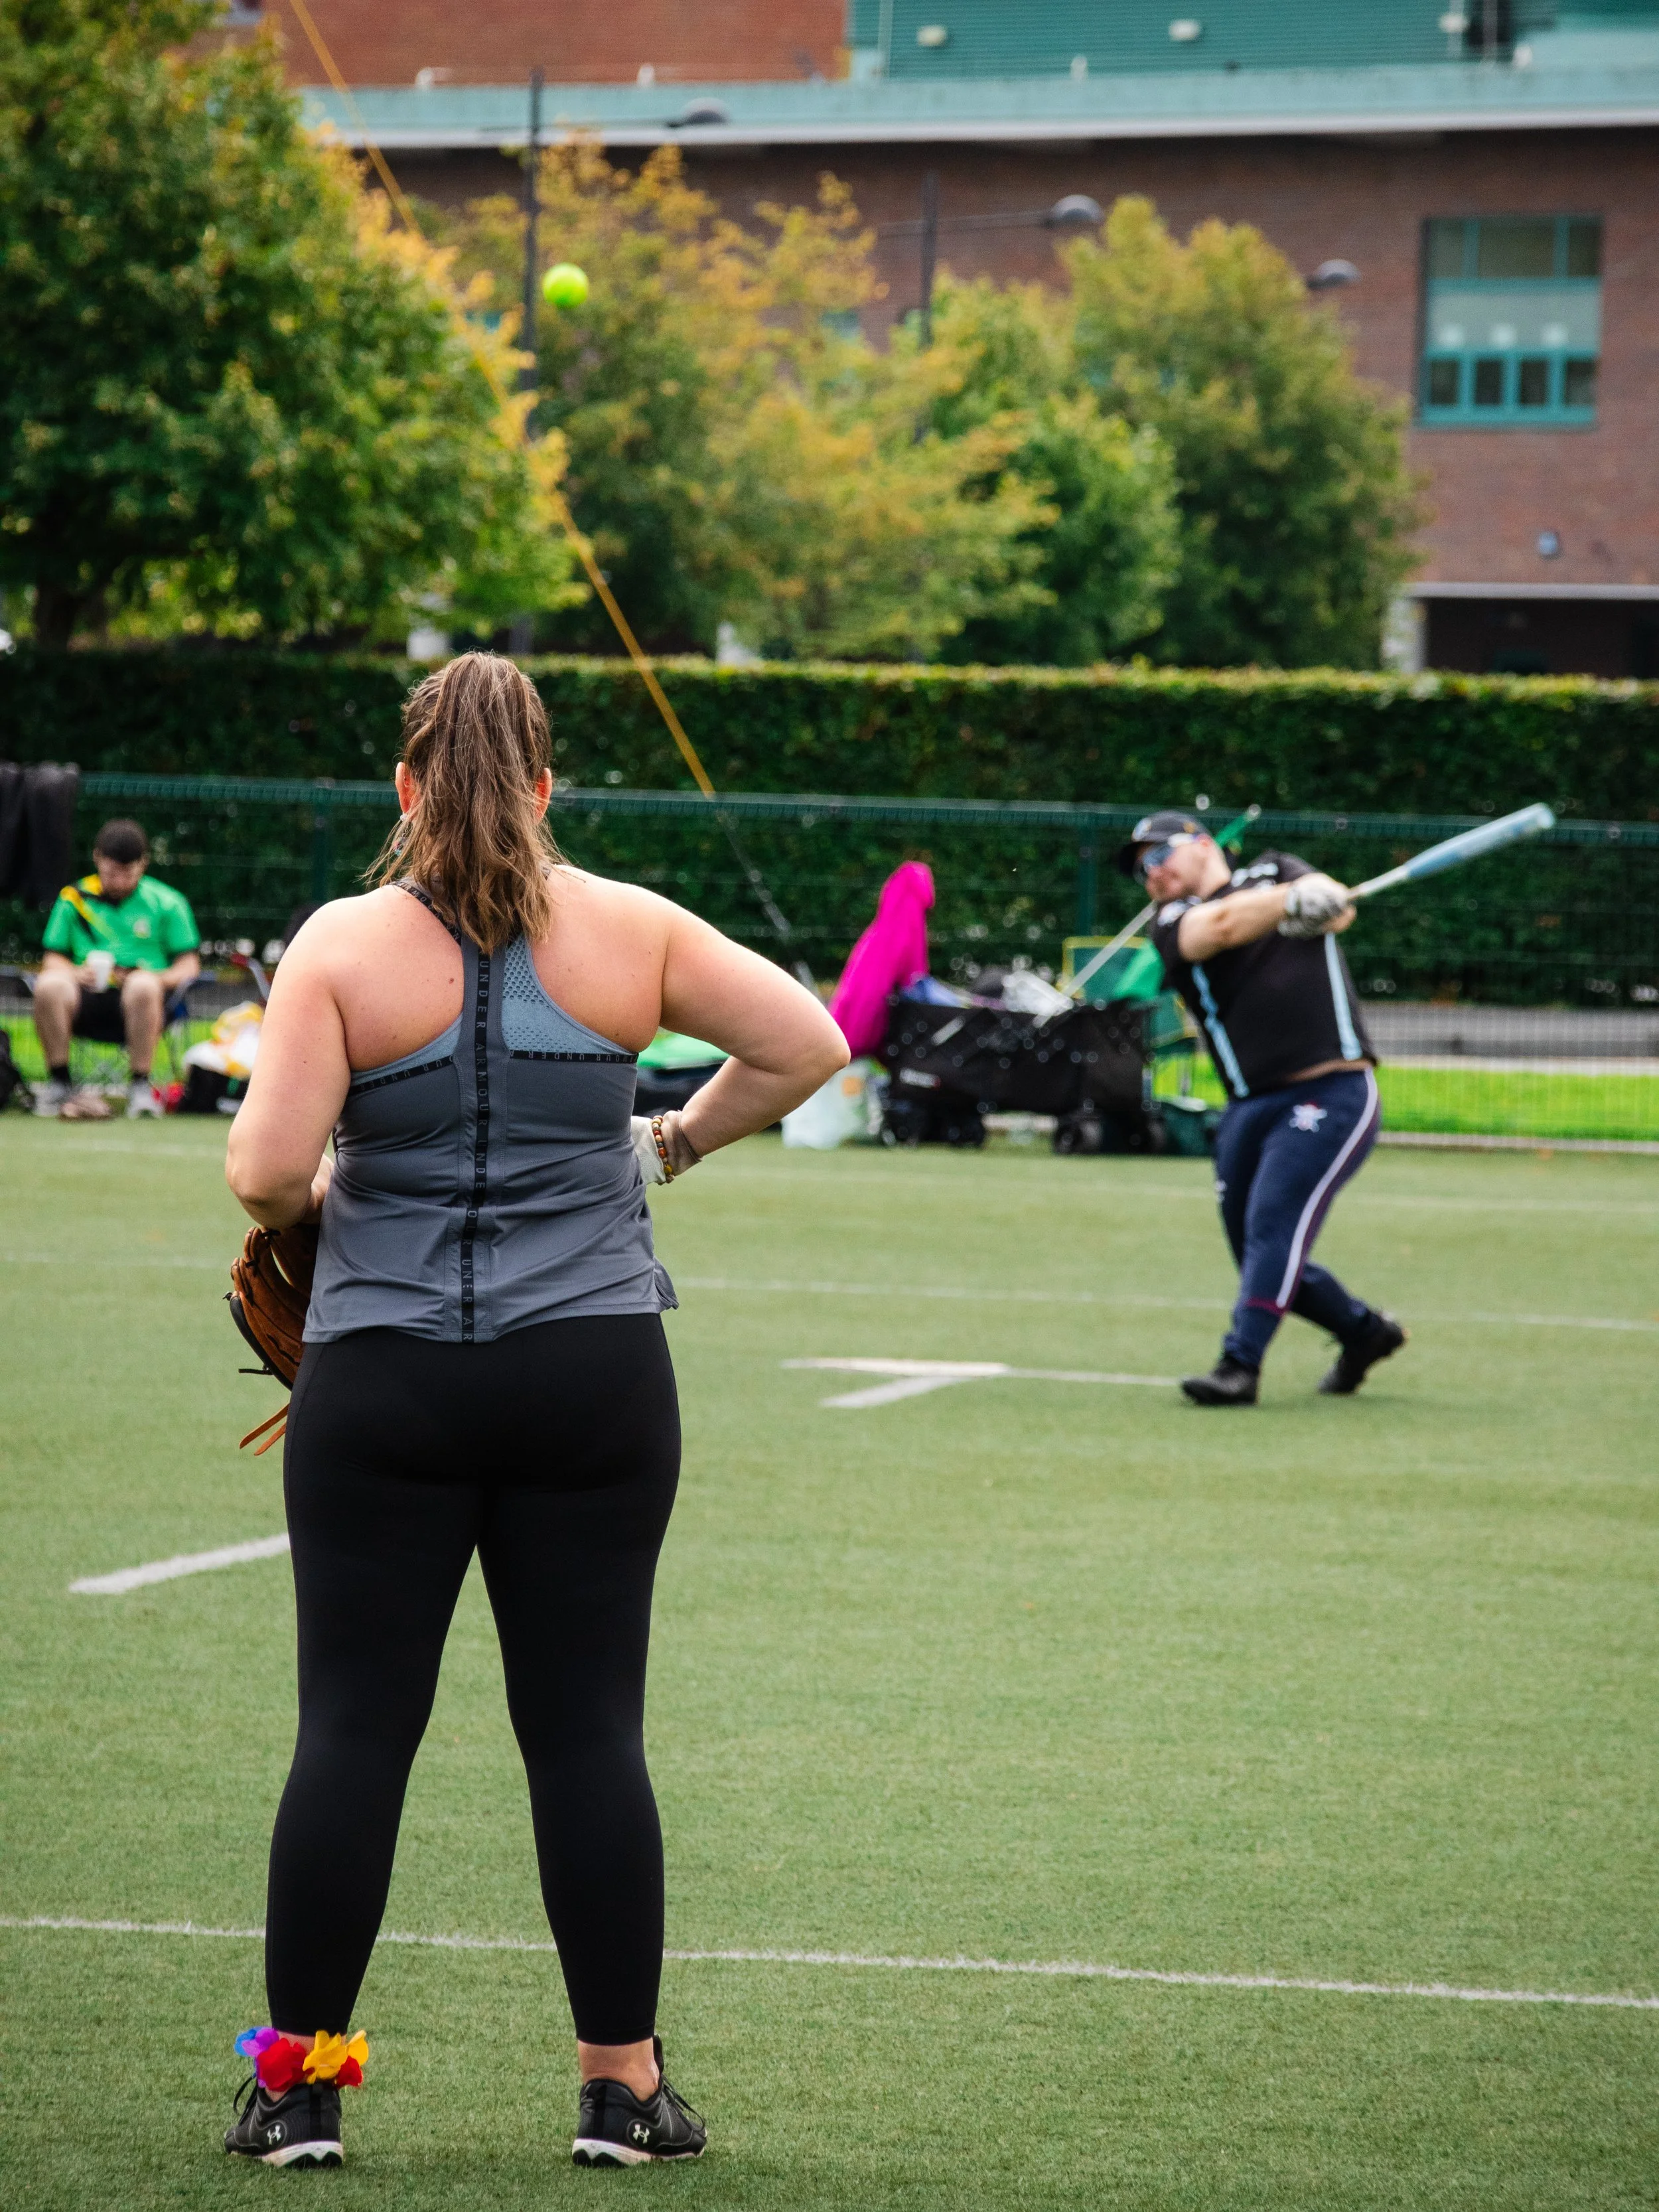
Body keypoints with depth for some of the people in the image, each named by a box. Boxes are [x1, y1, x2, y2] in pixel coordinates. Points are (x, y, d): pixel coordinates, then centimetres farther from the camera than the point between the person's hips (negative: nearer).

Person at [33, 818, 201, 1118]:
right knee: (50, 985, -33)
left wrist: (160, 979, -15)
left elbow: (189, 965, 7)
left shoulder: (166, 902, 10)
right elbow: (54, 959, 15)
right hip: (88, 998, 1)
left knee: (143, 985, -39)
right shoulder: (74, 899, 14)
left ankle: (141, 1087, -26)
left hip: (140, 1007, -1)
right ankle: (58, 1084, -18)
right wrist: (75, 973, -8)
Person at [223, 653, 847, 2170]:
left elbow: (265, 1173, -11)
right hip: (593, 1376, 1)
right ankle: (623, 2087, 11)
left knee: (354, 1724, 4)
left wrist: (305, 1201, 10)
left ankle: (299, 2083, 9)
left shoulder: (343, 946, -6)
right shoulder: (627, 932, 0)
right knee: (588, 1729, 6)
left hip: (382, 1385, -1)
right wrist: (677, 1145, 16)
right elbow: (808, 1046, 5)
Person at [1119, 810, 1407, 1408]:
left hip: (1333, 1091, -4)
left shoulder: (1276, 872, 13)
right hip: (1250, 1107, 4)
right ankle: (1364, 1331, 30)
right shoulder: (1173, 924, 11)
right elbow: (1222, 926, -12)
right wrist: (1289, 900, -30)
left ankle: (1240, 1365, -22)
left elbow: (1337, 909, -7)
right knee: (1259, 1255, 9)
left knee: (1274, 1222, -19)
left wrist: (1323, 902, -31)